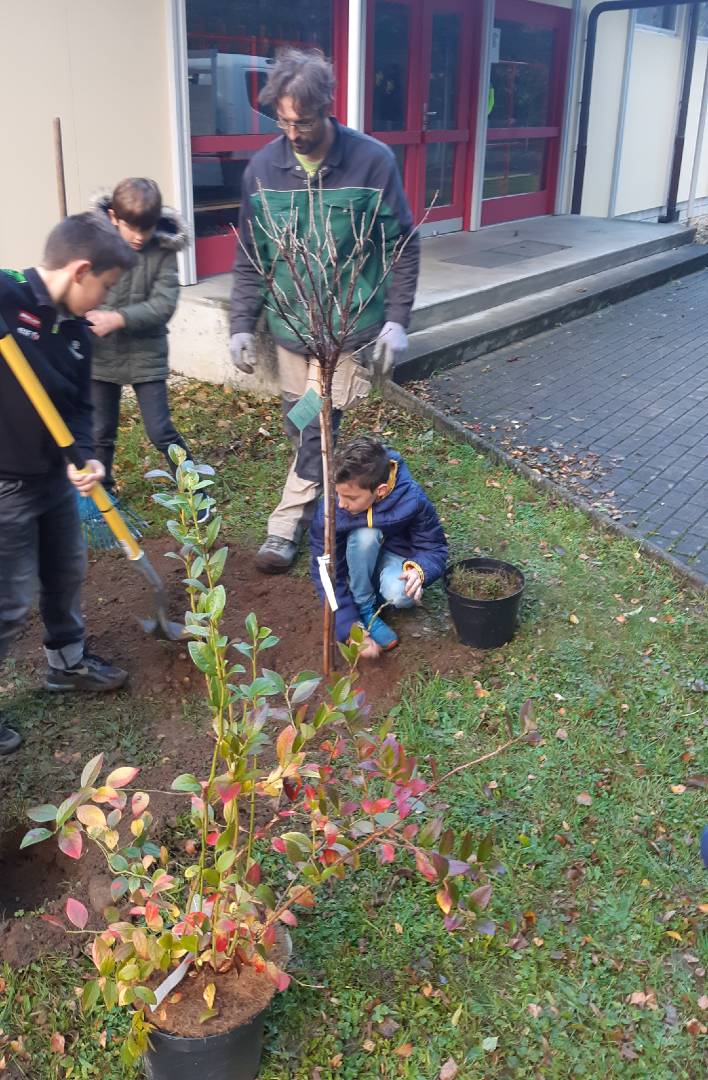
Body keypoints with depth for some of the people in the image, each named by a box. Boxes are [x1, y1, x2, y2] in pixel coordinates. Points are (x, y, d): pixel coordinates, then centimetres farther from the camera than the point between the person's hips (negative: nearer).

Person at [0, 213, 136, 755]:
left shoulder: (76, 329, 4)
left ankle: (67, 661, 48)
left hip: (53, 477, 9)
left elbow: (77, 405, 7)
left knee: (67, 572, 24)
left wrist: (84, 457, -11)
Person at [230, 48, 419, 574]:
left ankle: (288, 525, 11)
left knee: (320, 426, -5)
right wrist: (243, 324, 1)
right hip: (290, 324, 4)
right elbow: (249, 256, 6)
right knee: (299, 424, 11)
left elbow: (403, 247, -5)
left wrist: (396, 320, -10)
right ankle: (318, 506, 30)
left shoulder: (373, 161, -12)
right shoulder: (263, 167, -3)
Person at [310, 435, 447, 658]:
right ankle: (364, 608, -15)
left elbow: (434, 548, -16)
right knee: (365, 534, -35)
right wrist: (350, 629, -30)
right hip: (357, 562, 1)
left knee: (402, 595, -35)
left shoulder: (412, 499, -29)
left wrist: (419, 568, -40)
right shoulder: (328, 511, -29)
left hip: (395, 555, 0)